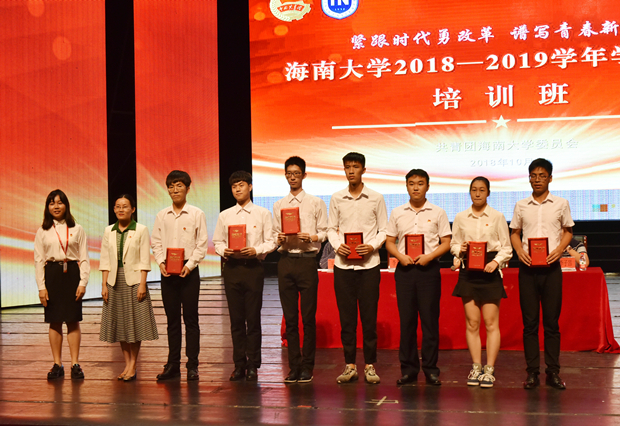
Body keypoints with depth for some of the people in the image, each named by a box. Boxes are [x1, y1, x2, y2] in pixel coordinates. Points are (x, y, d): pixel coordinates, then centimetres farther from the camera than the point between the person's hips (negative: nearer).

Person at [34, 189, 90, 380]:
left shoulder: (77, 230, 5)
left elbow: (84, 258, 3)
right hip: (52, 275, 1)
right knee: (54, 321, 4)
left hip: (72, 273, -1)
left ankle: (75, 364, 6)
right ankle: (57, 364, 11)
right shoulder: (42, 231, 7)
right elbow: (38, 260, 5)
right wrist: (41, 286, -2)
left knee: (73, 320, 0)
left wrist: (83, 282, -6)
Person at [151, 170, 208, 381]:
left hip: (189, 270, -3)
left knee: (190, 318, -1)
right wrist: (161, 263, -6)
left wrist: (189, 265, -13)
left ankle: (192, 365, 5)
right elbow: (156, 242, 10)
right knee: (172, 319, 7)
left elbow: (202, 244, -3)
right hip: (167, 271, 3)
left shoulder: (197, 214, -1)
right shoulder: (162, 215, 9)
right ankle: (173, 365, 13)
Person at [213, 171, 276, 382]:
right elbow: (217, 241, 14)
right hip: (232, 268, 3)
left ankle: (253, 366, 6)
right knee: (236, 318, 4)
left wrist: (255, 250, -14)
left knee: (253, 318, -2)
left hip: (253, 267, -2)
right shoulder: (224, 216, 12)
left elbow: (271, 242, 2)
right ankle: (239, 365, 12)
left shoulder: (262, 213, 5)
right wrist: (224, 251, -7)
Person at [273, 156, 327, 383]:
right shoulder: (278, 205, 16)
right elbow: (274, 233, 16)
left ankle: (307, 367, 6)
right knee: (290, 317, 5)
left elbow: (324, 232, 4)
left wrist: (311, 237, -15)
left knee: (308, 317, -2)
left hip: (307, 260, -3)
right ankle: (294, 366, 12)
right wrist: (280, 239, -5)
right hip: (285, 260, 3)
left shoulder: (316, 203, 6)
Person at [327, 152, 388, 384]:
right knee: (346, 316, 4)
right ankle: (350, 365, 13)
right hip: (343, 264, 2)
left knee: (369, 316, 0)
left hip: (369, 264, -1)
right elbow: (331, 229, 12)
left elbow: (384, 230, 5)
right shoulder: (336, 198, 8)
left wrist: (372, 246, -12)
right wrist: (337, 245, -7)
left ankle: (370, 365, 9)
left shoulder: (376, 198, 3)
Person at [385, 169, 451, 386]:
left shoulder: (437, 213, 5)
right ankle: (408, 369, 10)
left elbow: (446, 243, 4)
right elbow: (390, 242, 11)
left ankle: (431, 369, 6)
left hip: (428, 269, -2)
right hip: (404, 270, 2)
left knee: (430, 320, -1)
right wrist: (401, 256, -7)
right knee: (406, 320, 3)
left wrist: (429, 256, -12)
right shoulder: (397, 213, 10)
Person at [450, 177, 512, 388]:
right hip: (469, 270, 2)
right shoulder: (460, 218, 9)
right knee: (472, 322, 2)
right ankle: (476, 367, 10)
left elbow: (506, 247, 3)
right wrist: (460, 250, -8)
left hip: (490, 270, -2)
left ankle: (489, 369, 2)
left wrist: (496, 262, -13)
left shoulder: (497, 217, 3)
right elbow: (453, 244, 13)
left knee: (491, 322, -3)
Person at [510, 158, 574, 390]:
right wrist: (519, 250, -5)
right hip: (527, 267, 1)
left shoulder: (561, 204, 5)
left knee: (552, 321, 1)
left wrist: (559, 249, -7)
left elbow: (568, 231, 11)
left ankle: (553, 372, 8)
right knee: (529, 321, 2)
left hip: (551, 267, -1)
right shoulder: (521, 206, 8)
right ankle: (532, 372, 7)